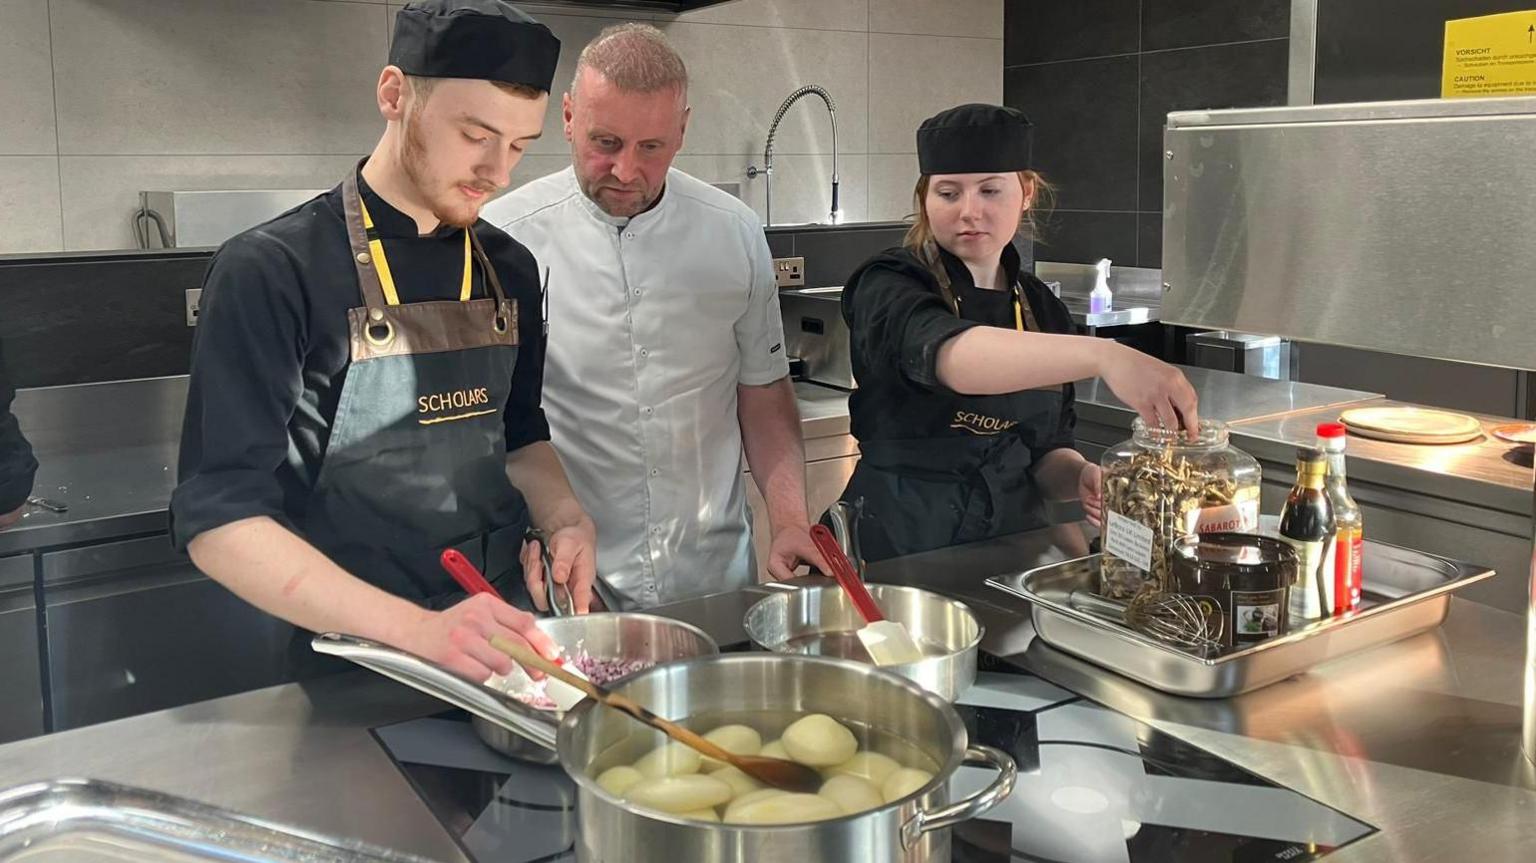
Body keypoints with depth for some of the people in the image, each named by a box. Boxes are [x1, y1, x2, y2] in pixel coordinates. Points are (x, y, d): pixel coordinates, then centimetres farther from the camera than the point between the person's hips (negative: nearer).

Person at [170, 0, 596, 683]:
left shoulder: (510, 269, 5)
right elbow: (220, 522, -17)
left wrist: (564, 518, -3)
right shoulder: (271, 272, -13)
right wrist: (419, 629, -27)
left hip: (503, 640, 4)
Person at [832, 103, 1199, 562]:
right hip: (898, 547, -5)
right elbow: (945, 354, -29)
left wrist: (1079, 477, -7)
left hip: (1012, 543, 5)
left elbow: (1044, 450, 16)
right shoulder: (889, 287, -7)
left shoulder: (1043, 308, 11)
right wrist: (1101, 355, -41)